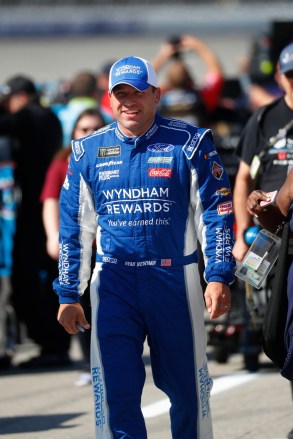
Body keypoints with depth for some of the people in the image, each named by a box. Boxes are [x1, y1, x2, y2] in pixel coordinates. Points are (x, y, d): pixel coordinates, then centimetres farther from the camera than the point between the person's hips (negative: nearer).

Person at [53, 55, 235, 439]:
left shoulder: (190, 145, 0)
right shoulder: (88, 152, 7)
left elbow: (216, 213, 0)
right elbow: (74, 228, 11)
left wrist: (219, 277, -10)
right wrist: (68, 295, 8)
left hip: (175, 279, -1)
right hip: (113, 284, 1)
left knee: (187, 388, 6)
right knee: (114, 393, -5)